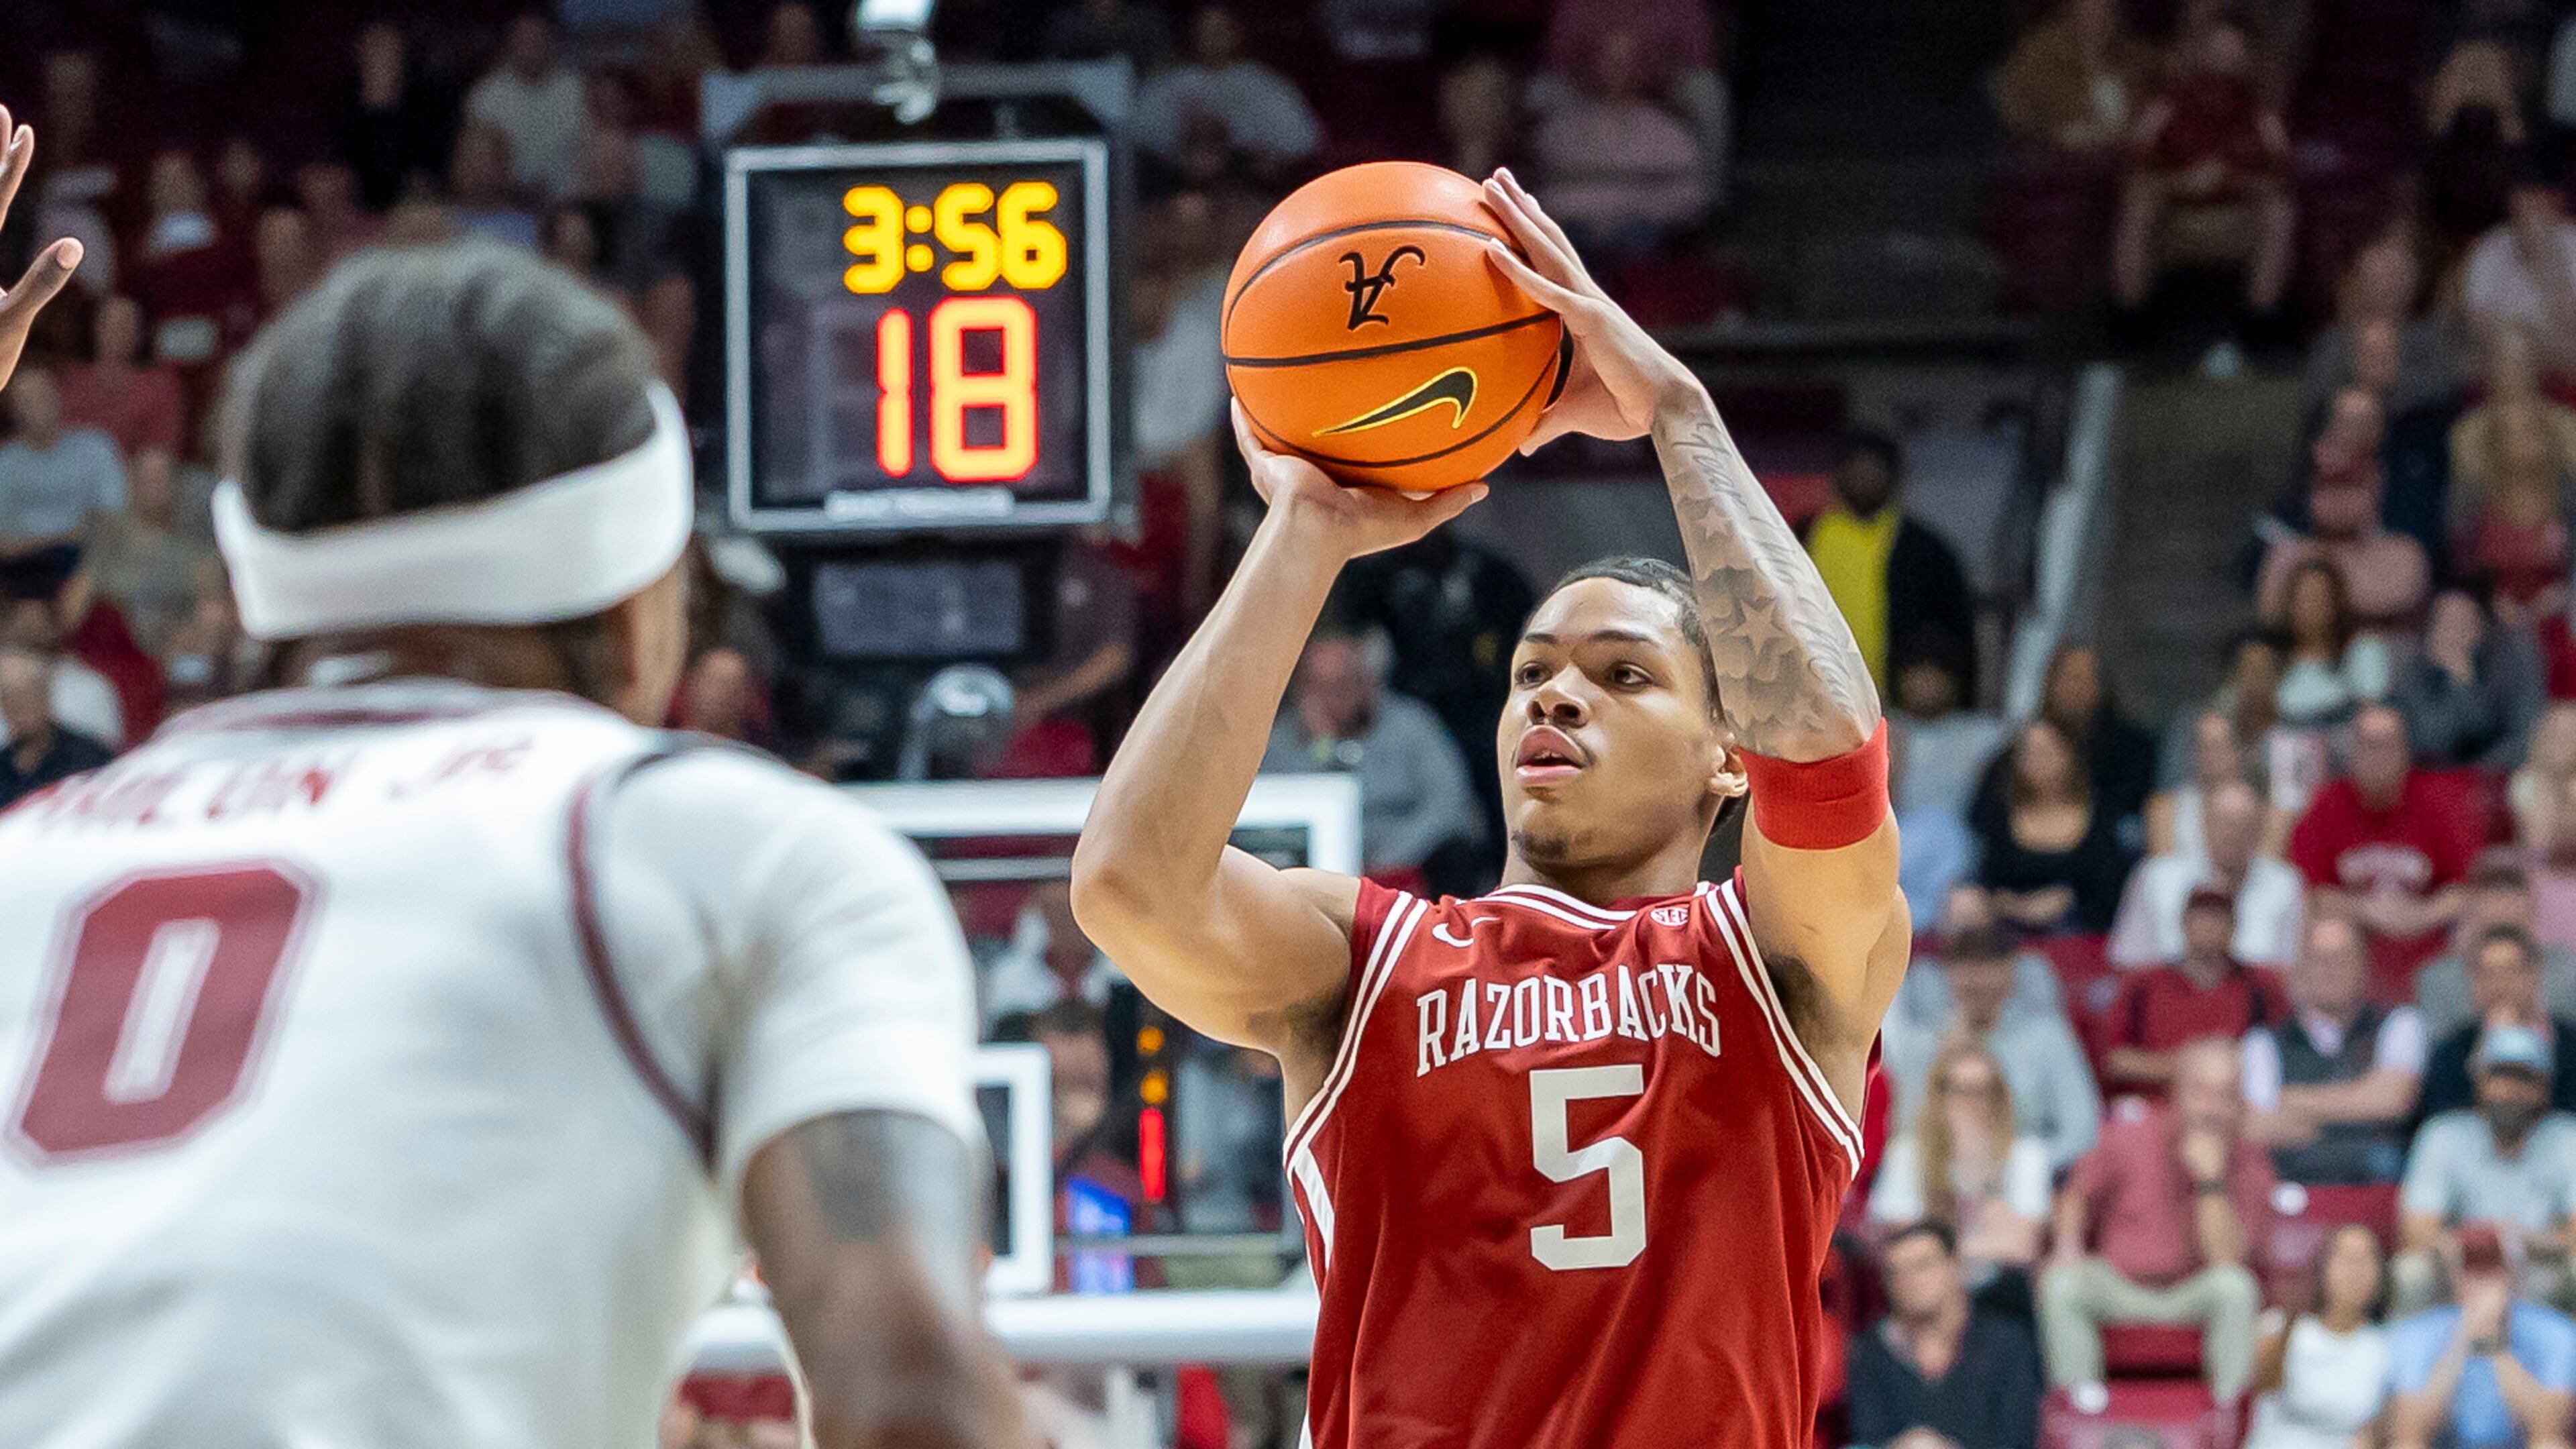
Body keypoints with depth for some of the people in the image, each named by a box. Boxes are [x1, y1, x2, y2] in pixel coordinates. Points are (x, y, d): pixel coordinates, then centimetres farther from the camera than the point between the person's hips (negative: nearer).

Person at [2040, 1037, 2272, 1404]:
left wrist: (2211, 1179, -31)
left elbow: (2225, 1258, -22)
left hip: (2192, 1297, -1)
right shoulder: (2131, 1136, -7)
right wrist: (2068, 1246, -9)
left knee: (2235, 1285, -33)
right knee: (2060, 1285, -28)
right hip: (2117, 1286, 1)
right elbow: (2078, 1193, 10)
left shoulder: (2250, 1163, -11)